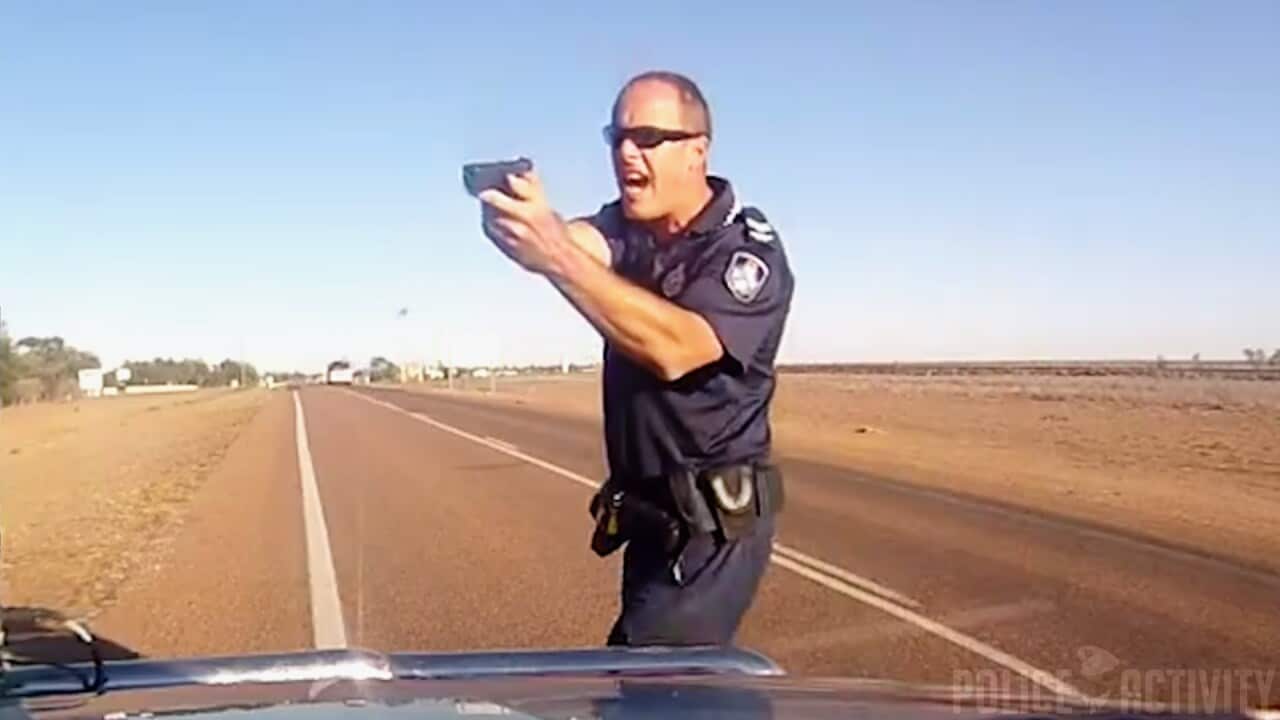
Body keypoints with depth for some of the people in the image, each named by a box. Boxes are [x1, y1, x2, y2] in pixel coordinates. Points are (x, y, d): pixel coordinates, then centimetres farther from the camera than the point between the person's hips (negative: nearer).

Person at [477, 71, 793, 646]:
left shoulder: (750, 252, -16)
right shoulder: (627, 226, 5)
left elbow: (675, 348, -33)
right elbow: (583, 243, -19)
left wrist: (556, 256, -42)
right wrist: (530, 226, -43)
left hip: (712, 525, -7)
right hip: (651, 517, 8)